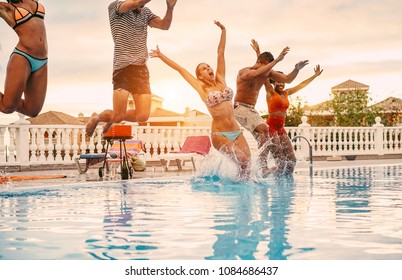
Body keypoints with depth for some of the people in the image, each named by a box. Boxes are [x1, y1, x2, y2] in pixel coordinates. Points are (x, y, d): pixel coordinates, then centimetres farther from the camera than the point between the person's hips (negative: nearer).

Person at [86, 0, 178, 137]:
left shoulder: (145, 12, 17)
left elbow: (164, 25, 3)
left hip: (141, 69, 5)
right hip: (123, 67, -5)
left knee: (143, 115, -6)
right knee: (118, 117, -9)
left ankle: (112, 119, 24)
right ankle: (96, 118, 26)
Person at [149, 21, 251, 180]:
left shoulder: (221, 81, 12)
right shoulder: (201, 88, 3)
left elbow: (220, 54, 13)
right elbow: (180, 69, 6)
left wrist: (223, 31, 15)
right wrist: (161, 56, 11)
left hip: (236, 132, 4)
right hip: (219, 134, -4)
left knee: (247, 163, -8)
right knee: (242, 160, -18)